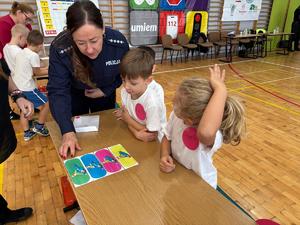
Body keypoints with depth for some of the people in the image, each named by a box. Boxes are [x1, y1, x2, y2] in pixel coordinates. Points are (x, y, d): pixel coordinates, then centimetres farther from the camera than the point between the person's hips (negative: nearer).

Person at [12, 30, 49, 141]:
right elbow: (37, 73, -4)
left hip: (17, 86, 9)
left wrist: (45, 68, 23)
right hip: (27, 87, -9)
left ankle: (27, 133, 26)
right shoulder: (34, 55, -15)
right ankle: (39, 126, 16)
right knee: (47, 103, 5)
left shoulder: (20, 52, 11)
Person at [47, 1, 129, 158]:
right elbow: (58, 92, -33)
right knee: (78, 131, 16)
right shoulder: (59, 49, -35)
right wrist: (67, 131, -43)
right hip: (74, 94, -1)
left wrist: (105, 91, -20)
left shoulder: (119, 42, -31)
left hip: (105, 92, 2)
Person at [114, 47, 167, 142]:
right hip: (134, 137, 4)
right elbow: (127, 117, -1)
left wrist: (127, 118, -13)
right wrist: (136, 132, -21)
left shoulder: (153, 101, -26)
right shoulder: (125, 92, -11)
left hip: (153, 143, -4)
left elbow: (152, 135, -17)